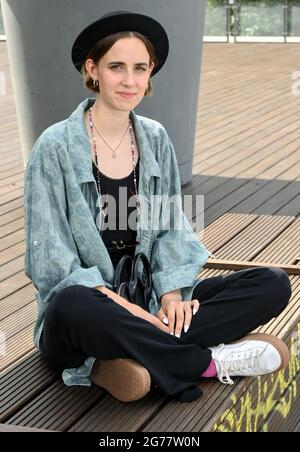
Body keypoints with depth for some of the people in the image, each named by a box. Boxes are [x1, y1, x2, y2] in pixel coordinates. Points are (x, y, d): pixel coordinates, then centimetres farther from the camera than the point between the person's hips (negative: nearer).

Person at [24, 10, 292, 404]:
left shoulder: (156, 139, 5)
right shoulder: (55, 147, -10)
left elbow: (171, 227, 5)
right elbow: (50, 257, -12)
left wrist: (172, 290, -13)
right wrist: (121, 305, -22)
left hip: (150, 300, 5)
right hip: (87, 302, -5)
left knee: (273, 284, -12)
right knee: (73, 306, -42)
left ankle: (113, 364, -23)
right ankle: (208, 362, -19)